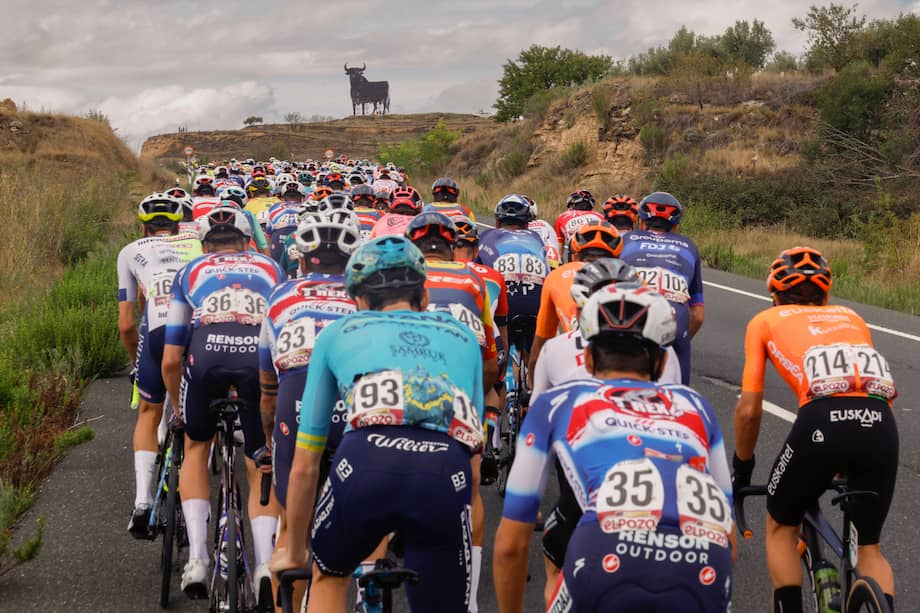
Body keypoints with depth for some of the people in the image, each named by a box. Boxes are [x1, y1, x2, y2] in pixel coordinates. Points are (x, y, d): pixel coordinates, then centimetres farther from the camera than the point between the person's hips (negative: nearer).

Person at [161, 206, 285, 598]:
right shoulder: (270, 268, 34)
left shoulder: (190, 272, 32)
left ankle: (197, 558, 14)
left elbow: (171, 361, 29)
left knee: (196, 448, 26)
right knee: (261, 468, 17)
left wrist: (181, 409, 44)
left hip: (206, 351, 0)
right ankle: (265, 563, -3)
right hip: (262, 355, 0)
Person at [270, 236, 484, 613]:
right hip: (448, 474, 0)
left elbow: (304, 466, 32)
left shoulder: (337, 333, 29)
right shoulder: (462, 335, 33)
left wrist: (295, 553, 45)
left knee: (329, 577, 31)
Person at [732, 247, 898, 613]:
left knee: (781, 527, 25)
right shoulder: (851, 317, 34)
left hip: (823, 421, -3)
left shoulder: (765, 321, 24)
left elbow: (749, 410, 18)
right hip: (881, 424, 3)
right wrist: (849, 467, 50)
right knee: (869, 547, 24)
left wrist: (742, 467, 34)